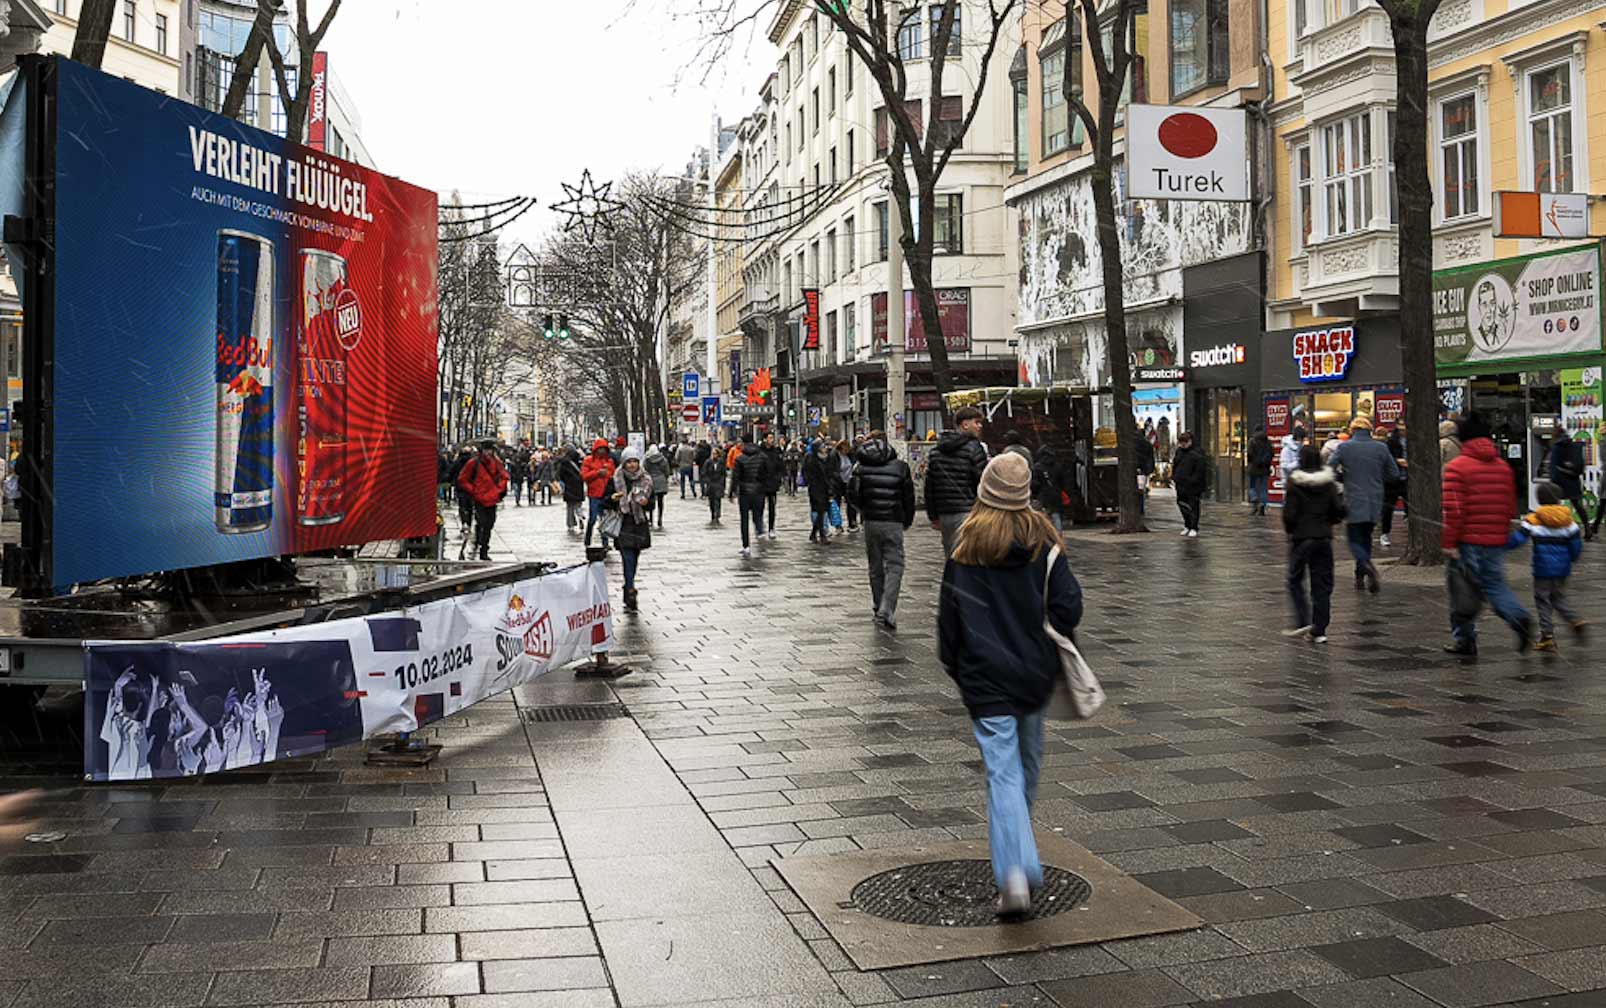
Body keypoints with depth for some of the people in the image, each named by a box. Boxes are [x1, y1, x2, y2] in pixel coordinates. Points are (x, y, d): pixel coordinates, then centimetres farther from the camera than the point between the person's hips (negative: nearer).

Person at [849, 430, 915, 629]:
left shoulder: (861, 466, 1)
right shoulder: (900, 466, 0)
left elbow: (852, 496, -3)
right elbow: (909, 498, 2)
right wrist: (907, 521, 16)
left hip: (870, 522, 2)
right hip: (893, 523, -2)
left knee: (875, 567, 14)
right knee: (894, 566, -1)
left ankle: (879, 609, 22)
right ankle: (886, 611, -15)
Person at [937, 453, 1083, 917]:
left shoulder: (967, 545, -7)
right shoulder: (1043, 541, -3)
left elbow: (950, 612, -3)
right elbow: (1068, 604, -7)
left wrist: (954, 665, 10)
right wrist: (1052, 648, 10)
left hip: (986, 677, -2)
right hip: (1035, 671, 3)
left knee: (1002, 772, -3)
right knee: (1028, 761, 21)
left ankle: (1013, 873, -16)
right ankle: (1021, 859, 37)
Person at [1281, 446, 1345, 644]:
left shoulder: (1294, 483, -9)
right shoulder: (1329, 482, 2)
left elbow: (1289, 514, -11)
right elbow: (1339, 510, 0)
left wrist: (1290, 530, 7)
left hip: (1301, 537, -3)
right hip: (1324, 537, 3)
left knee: (1295, 580, 9)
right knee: (1322, 584, 7)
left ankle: (1303, 622, -5)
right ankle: (1319, 630, 7)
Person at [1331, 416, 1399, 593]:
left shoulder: (1344, 447, -6)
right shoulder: (1381, 447, 1)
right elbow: (1394, 474, 5)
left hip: (1353, 503, -3)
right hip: (1374, 504, 3)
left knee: (1354, 539, 3)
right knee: (1365, 537, 18)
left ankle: (1366, 565, -24)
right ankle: (1360, 576, 19)